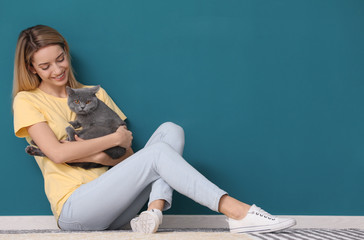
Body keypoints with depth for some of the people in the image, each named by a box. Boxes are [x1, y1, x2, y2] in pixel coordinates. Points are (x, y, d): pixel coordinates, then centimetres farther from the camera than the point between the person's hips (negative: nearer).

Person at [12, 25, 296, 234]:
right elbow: (57, 153, -11)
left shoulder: (95, 94, 20)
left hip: (112, 205, 6)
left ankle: (154, 210, -34)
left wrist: (96, 155, -9)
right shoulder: (27, 101, 5)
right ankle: (237, 212, -34)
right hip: (73, 210, -6)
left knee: (170, 130, -12)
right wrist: (114, 139, -7)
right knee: (157, 152, -25)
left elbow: (126, 154, 12)